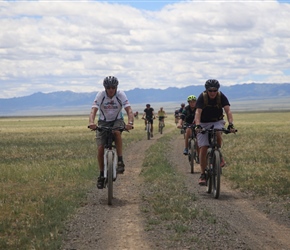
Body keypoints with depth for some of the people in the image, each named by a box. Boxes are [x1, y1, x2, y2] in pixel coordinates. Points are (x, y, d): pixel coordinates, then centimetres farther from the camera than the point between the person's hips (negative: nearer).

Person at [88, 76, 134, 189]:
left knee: (117, 132, -37)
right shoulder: (100, 95, -18)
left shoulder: (121, 95, -18)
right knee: (100, 148, -10)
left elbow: (129, 110, -27)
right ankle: (101, 174, 7)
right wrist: (91, 122, -49)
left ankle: (120, 161, -28)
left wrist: (130, 122, -47)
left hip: (117, 120, -1)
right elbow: (93, 110, -28)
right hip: (103, 121, 1)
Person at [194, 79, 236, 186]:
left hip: (217, 122, 0)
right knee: (203, 149, -8)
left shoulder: (221, 97, -15)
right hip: (204, 123, 0)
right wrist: (197, 125, -46)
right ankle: (203, 174, 3)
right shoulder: (202, 97, -18)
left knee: (217, 134, -35)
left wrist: (231, 124, -43)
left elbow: (228, 111, -26)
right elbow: (198, 112, -30)